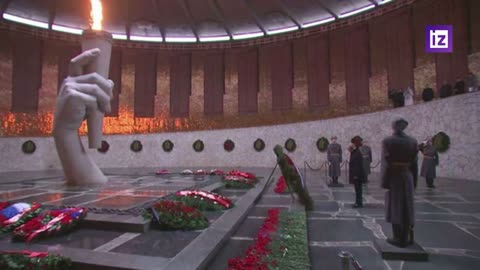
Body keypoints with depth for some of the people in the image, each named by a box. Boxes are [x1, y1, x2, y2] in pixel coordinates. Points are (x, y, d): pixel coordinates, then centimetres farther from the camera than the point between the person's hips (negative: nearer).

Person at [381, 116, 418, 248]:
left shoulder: (388, 141, -12)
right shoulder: (412, 141, 1)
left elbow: (385, 163, -14)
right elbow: (414, 163, 4)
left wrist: (384, 181, -8)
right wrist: (413, 180, 13)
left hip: (393, 177, -4)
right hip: (407, 176, 4)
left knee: (395, 207, 5)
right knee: (407, 207, 13)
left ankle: (398, 238, 10)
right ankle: (407, 237, 22)